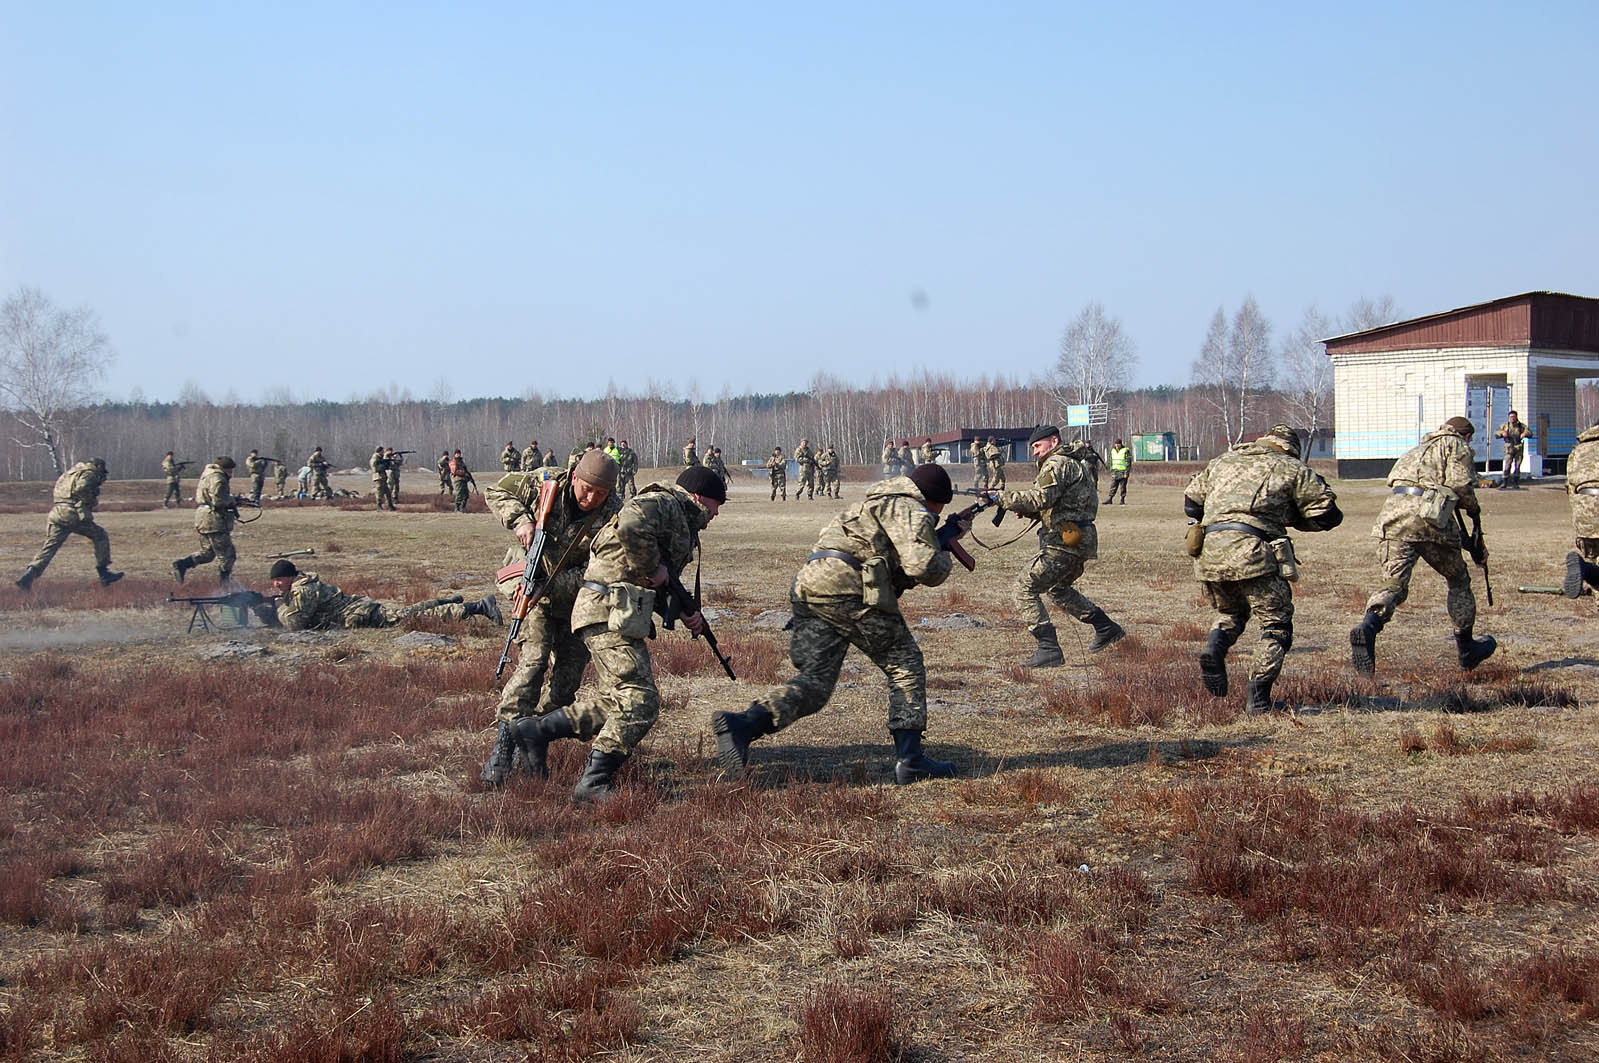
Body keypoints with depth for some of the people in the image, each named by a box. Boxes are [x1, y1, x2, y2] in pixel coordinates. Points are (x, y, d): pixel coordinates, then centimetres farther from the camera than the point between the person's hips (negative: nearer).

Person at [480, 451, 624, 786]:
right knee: (534, 659, -18)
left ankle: (533, 742, 15)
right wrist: (519, 520, -21)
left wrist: (551, 585, -30)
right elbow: (495, 492, -2)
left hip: (576, 594, 2)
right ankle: (503, 743, -20)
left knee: (569, 673, 0)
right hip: (534, 584, -2)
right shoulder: (546, 482, -17)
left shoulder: (614, 514, -20)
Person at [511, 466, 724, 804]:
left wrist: (687, 612, 14)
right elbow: (631, 526, -30)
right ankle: (592, 784, -11)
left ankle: (537, 731, 25)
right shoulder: (664, 504, -8)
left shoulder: (681, 523, 25)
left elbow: (665, 584, 30)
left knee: (614, 700, 17)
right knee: (639, 701, -13)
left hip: (615, 614, 11)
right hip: (609, 612, -11)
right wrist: (652, 569, -18)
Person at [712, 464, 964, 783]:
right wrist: (945, 557, 14)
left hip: (808, 586, 8)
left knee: (815, 681, 2)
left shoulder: (879, 505, 34)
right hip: (846, 587, -8)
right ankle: (909, 759, 4)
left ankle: (743, 724, -20)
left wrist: (948, 536, 32)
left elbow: (899, 573, 37)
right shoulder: (912, 511, 5)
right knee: (905, 665, 7)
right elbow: (923, 568, -9)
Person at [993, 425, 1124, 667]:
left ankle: (1049, 649, -17)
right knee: (1058, 588, 31)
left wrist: (1005, 498, -18)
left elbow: (1041, 498, -24)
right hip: (1079, 540, 11)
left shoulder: (1057, 464, -10)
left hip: (1065, 543, -11)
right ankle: (1106, 629, 36)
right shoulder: (1070, 463, 23)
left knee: (1025, 586, -11)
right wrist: (1023, 510, 5)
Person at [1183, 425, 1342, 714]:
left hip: (1208, 552, 5)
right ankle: (1258, 698, -2)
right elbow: (1328, 515, 13)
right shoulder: (1292, 469, 14)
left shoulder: (1223, 461, 26)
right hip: (1251, 551, -5)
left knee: (1230, 612, 29)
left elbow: (1191, 502, 29)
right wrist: (1290, 517, 27)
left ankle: (1215, 647, -2)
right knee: (1276, 623, 9)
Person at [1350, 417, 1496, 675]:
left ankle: (1368, 627, -34)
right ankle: (1466, 649, 25)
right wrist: (1472, 507, 18)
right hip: (1429, 516, -5)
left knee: (1394, 585, -4)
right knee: (1458, 581, 16)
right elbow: (1460, 483, -1)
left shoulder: (1417, 449, 35)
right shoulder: (1457, 446, 14)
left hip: (1393, 512, 5)